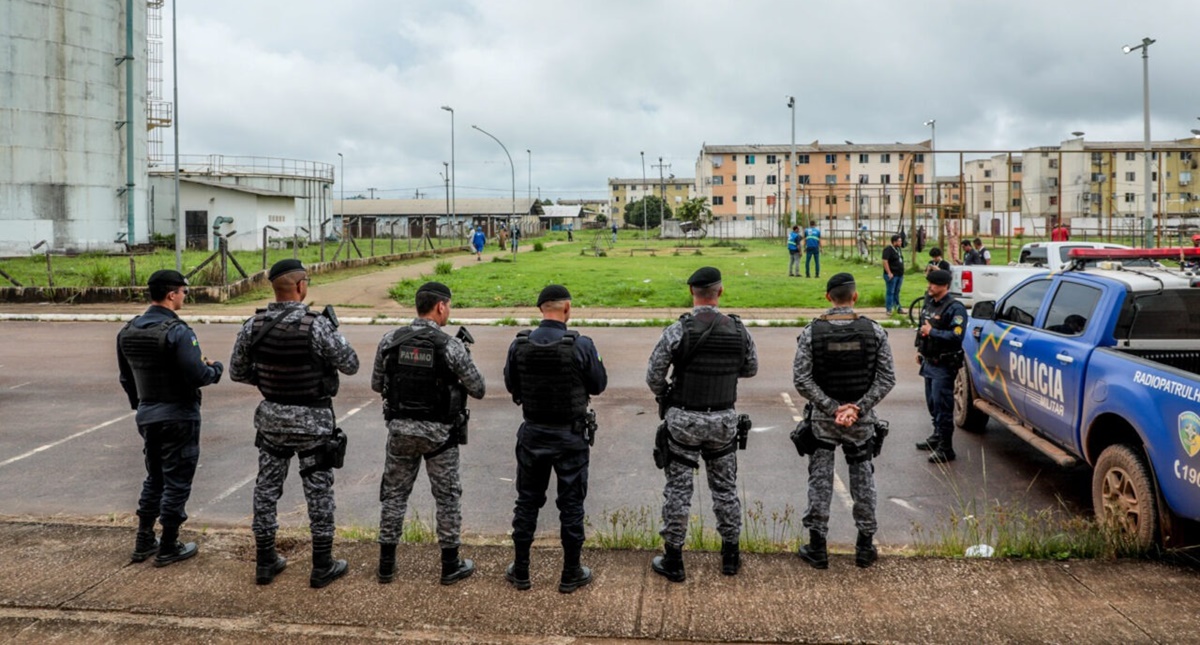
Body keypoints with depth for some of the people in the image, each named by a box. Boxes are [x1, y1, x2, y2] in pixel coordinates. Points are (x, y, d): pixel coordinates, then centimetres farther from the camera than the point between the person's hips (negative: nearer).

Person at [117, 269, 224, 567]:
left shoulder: (128, 332, 4)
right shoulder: (177, 331, -20)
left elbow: (126, 378, 12)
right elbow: (197, 376, -24)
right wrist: (216, 368, -3)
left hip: (146, 416, 7)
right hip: (178, 417, -7)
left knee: (154, 479, 21)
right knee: (177, 483, 5)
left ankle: (143, 543, 27)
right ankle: (168, 548, 13)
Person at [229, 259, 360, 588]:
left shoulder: (254, 324, -6)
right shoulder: (317, 325, -20)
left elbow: (237, 371, 3)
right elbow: (350, 365, -11)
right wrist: (333, 329, 2)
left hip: (272, 416, 4)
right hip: (312, 421, -4)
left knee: (267, 487, 14)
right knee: (319, 491, 6)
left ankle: (266, 562, 22)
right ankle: (322, 566, 14)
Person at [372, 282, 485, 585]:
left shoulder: (390, 340, -4)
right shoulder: (451, 346, -14)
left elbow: (377, 384, 7)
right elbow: (478, 389, -6)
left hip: (401, 429, 3)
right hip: (439, 433, -3)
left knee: (394, 494, 15)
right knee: (447, 497, 10)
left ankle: (386, 564, 19)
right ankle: (450, 565, 17)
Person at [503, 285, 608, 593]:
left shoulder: (520, 344, -7)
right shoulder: (581, 345, -16)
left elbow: (511, 385, 5)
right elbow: (599, 385, -5)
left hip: (533, 434, 3)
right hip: (571, 437, -3)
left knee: (527, 502, 15)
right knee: (571, 505, 9)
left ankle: (520, 571, 23)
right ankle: (571, 574, 18)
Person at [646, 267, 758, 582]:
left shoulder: (678, 330, -14)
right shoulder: (738, 330, -4)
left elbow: (653, 375, -9)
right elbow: (751, 369, 11)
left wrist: (665, 397, 10)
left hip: (683, 420, -3)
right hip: (724, 420, 3)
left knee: (678, 489, 6)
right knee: (725, 488, 16)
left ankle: (673, 561, 13)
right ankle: (731, 556, 26)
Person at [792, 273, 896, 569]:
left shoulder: (811, 332, -9)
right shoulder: (874, 331, -6)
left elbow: (801, 379, -14)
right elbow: (887, 378, -9)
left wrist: (832, 408, -14)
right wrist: (858, 408, -13)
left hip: (822, 419, -1)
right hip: (862, 421, 1)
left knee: (820, 481, 7)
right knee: (863, 480, 13)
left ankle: (817, 547, 12)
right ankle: (865, 547, 20)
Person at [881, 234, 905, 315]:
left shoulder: (898, 249, 15)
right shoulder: (888, 249, -13)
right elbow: (885, 261, -19)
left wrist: (902, 272, 19)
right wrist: (889, 273, -23)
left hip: (899, 275, 8)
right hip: (892, 275, -8)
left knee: (896, 292, 14)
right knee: (890, 292, -4)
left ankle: (897, 308, 20)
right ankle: (889, 310, -1)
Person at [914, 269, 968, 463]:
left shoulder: (954, 308, -17)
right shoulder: (929, 303, 11)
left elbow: (956, 336, -27)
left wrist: (932, 332, -24)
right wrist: (920, 349, 23)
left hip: (943, 366, -9)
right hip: (929, 362, 9)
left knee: (942, 407, -7)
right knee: (932, 404, 20)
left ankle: (945, 449, -2)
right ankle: (937, 437, 36)